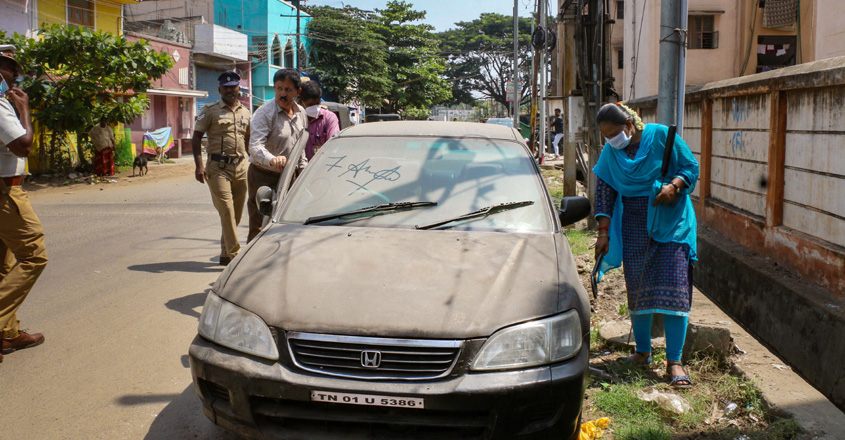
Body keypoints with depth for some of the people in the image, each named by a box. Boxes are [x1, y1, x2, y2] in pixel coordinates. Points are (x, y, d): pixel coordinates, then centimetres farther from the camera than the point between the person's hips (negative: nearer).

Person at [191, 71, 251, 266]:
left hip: (241, 166, 5)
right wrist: (199, 165, -11)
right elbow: (196, 137, 0)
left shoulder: (245, 112, 16)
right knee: (226, 210, -13)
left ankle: (226, 254, 21)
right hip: (218, 167, -5)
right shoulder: (210, 111, 2)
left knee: (236, 212, 7)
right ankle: (234, 253, -11)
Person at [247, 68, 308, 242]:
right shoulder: (264, 113, -14)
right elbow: (255, 147, -28)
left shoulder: (301, 113, 7)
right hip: (263, 177, -6)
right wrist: (272, 160, -47)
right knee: (259, 228, -6)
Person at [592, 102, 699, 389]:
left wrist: (674, 185, -20)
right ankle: (642, 351, 21)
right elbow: (604, 192, 5)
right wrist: (603, 232, 0)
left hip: (671, 222, -3)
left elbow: (691, 166, -1)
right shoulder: (610, 153, 3)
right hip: (633, 227, 3)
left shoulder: (661, 135, -7)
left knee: (673, 288, -9)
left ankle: (674, 361, -5)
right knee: (637, 289, 5)